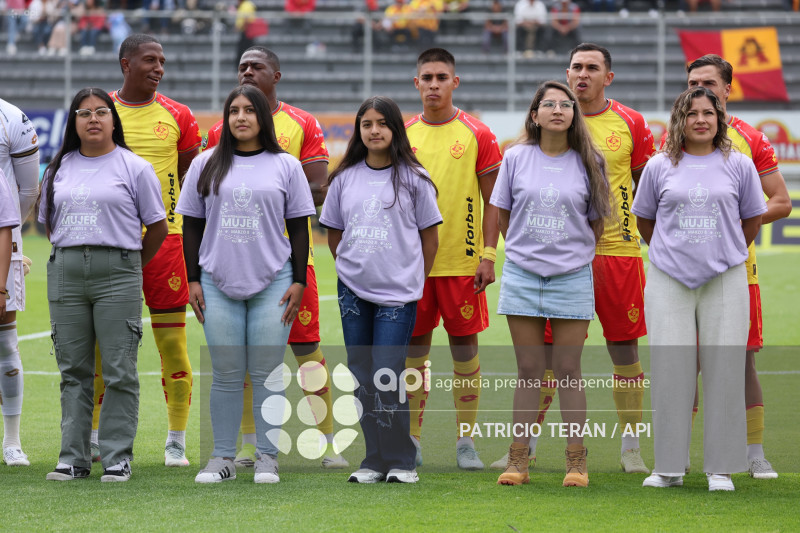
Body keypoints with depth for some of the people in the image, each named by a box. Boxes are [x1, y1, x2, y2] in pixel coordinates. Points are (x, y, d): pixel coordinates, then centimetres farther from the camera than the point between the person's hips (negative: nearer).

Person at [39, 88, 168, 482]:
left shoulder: (134, 168, 3)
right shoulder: (58, 169, 14)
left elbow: (157, 227, 7)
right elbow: (48, 223, 23)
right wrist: (72, 256, 14)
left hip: (117, 273, -4)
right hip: (65, 272, 4)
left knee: (119, 371, -5)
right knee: (73, 370, 5)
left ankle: (117, 458, 0)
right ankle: (73, 458, 8)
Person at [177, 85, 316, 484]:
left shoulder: (285, 166, 6)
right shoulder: (206, 166, 9)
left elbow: (299, 227, 7)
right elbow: (192, 226, 11)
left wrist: (298, 281, 0)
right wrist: (193, 280, 4)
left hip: (272, 285, -1)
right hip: (219, 284, 1)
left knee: (267, 373, -1)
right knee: (225, 374, 3)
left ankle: (267, 457, 6)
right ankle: (222, 458, 9)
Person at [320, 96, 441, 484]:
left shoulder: (413, 179, -1)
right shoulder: (344, 178, 8)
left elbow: (430, 236, 5)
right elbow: (334, 234, 18)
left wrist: (412, 279, 7)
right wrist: (354, 268, 13)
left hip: (397, 294, -4)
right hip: (353, 292, 4)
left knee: (387, 376, -10)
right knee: (363, 378, 5)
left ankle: (401, 462, -1)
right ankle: (375, 461, 12)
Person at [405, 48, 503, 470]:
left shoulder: (476, 135, 0)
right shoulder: (403, 135, 7)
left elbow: (493, 200, 1)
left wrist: (488, 255, -7)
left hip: (462, 261, -2)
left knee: (464, 346, 1)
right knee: (414, 347, 4)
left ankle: (466, 442, 8)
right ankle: (411, 440, 11)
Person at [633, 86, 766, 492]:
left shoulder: (739, 165, 4)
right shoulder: (660, 167, 5)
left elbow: (752, 219, 14)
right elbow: (644, 219, 16)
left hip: (725, 280, 0)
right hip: (669, 280, 0)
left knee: (724, 370, -1)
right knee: (670, 370, -1)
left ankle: (721, 467, 7)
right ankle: (668, 466, 7)